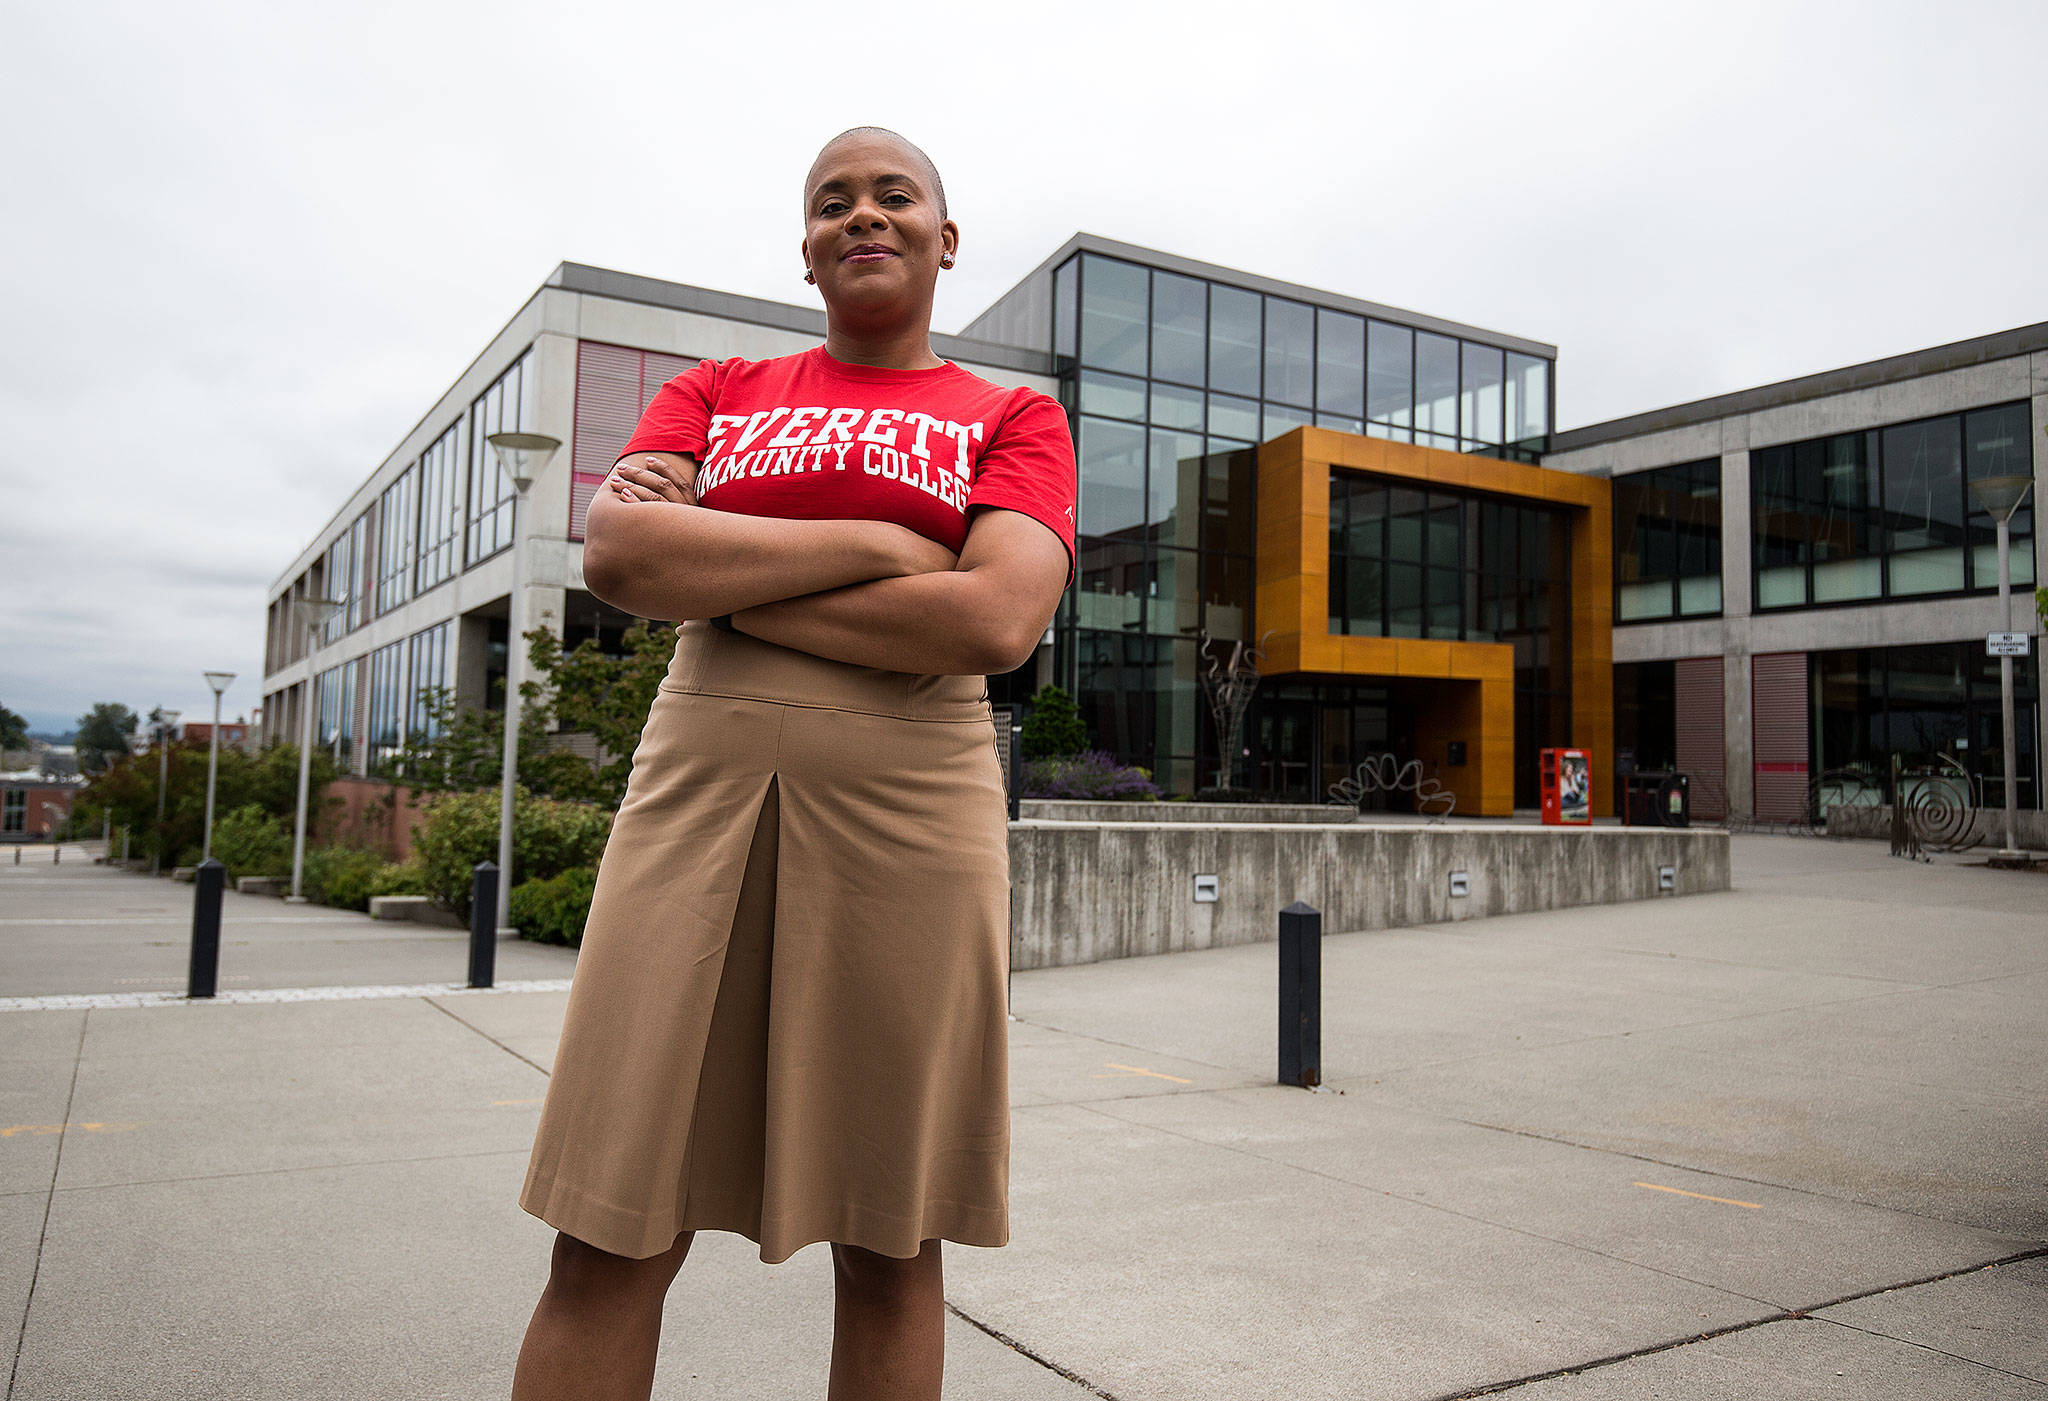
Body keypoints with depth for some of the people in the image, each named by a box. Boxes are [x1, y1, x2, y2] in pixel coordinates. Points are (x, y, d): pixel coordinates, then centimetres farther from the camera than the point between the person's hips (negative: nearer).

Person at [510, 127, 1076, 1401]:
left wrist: (713, 575, -5)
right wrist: (877, 543, -8)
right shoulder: (717, 393, 18)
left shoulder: (1015, 419, 10)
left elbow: (996, 623, -9)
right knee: (610, 1234, 2)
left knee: (888, 1239, 7)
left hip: (909, 805, -1)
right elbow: (618, 553, -2)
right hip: (699, 786, 2)